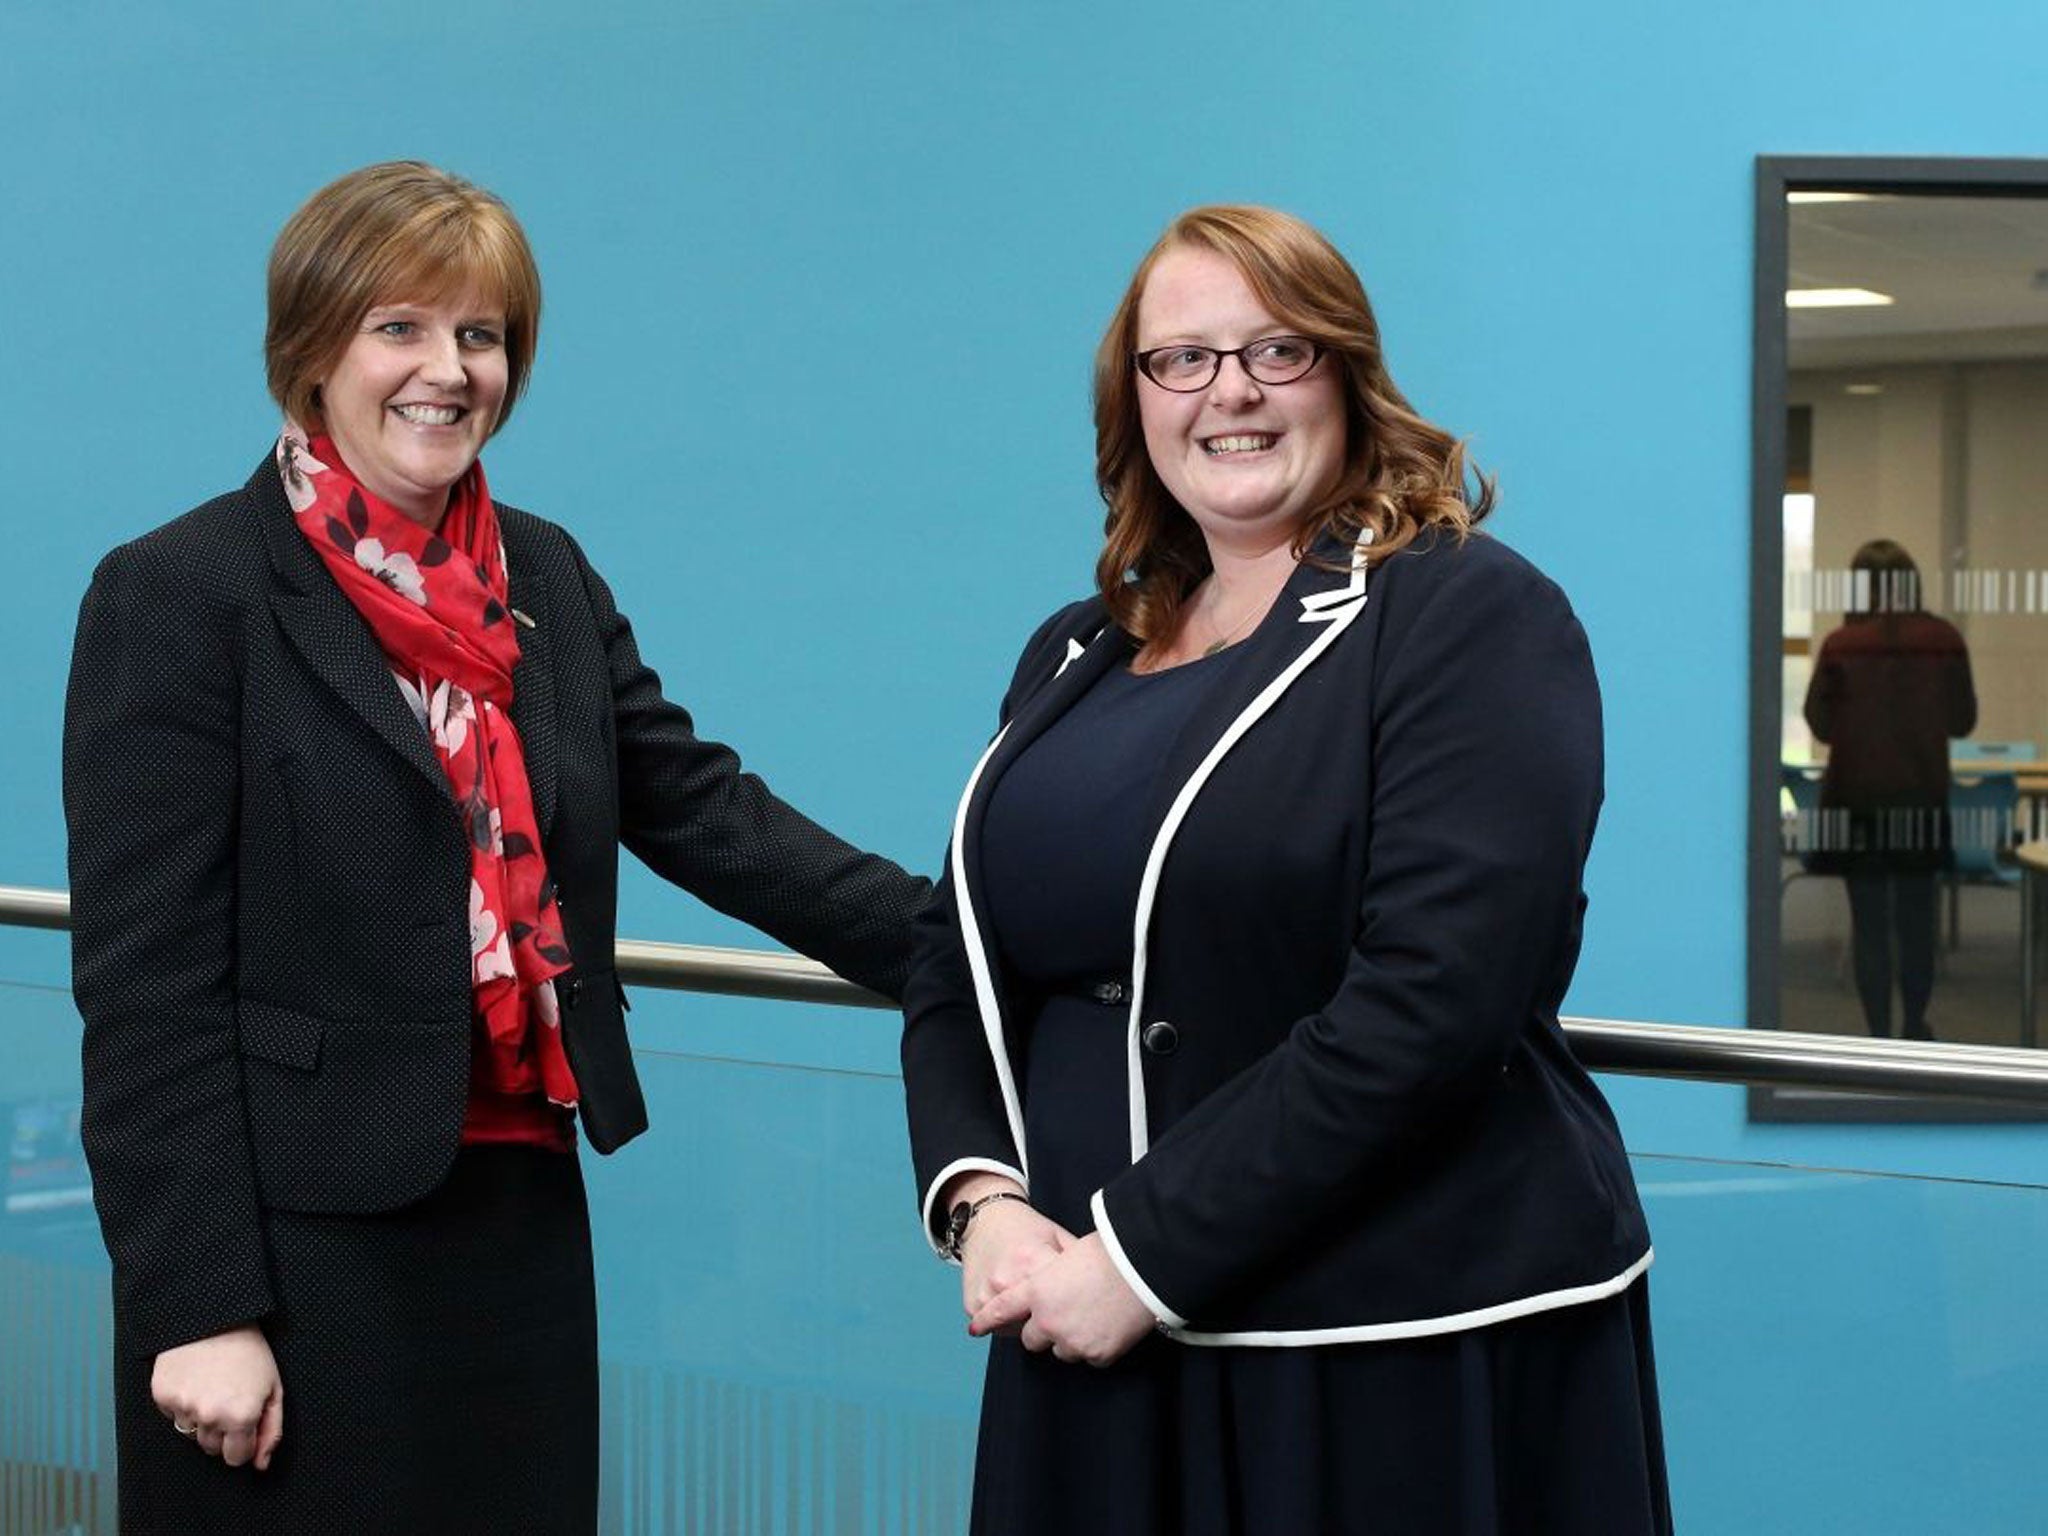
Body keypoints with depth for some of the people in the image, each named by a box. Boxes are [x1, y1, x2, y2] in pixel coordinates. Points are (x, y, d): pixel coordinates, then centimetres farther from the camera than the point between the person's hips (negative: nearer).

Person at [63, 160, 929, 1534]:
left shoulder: (546, 579, 10)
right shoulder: (178, 596, -9)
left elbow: (700, 806, 10)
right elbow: (146, 982, -12)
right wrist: (198, 1310, -15)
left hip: (522, 1221, 6)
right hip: (300, 1247, -6)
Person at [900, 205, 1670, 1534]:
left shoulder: (1471, 617, -8)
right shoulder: (1080, 655, 12)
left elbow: (1432, 994, -18)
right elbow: (957, 965, 13)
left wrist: (1145, 1256, -18)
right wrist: (980, 1200, -6)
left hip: (1410, 1351, -6)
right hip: (1095, 1339, 6)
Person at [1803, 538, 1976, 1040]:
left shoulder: (1841, 646, -12)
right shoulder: (1944, 641, -7)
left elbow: (1821, 725, -3)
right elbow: (1963, 720, 3)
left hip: (1858, 796, -2)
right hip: (1923, 796, 2)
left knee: (1869, 919, 6)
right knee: (1917, 916, 16)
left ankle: (1879, 1036, 7)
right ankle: (1915, 1026, 29)